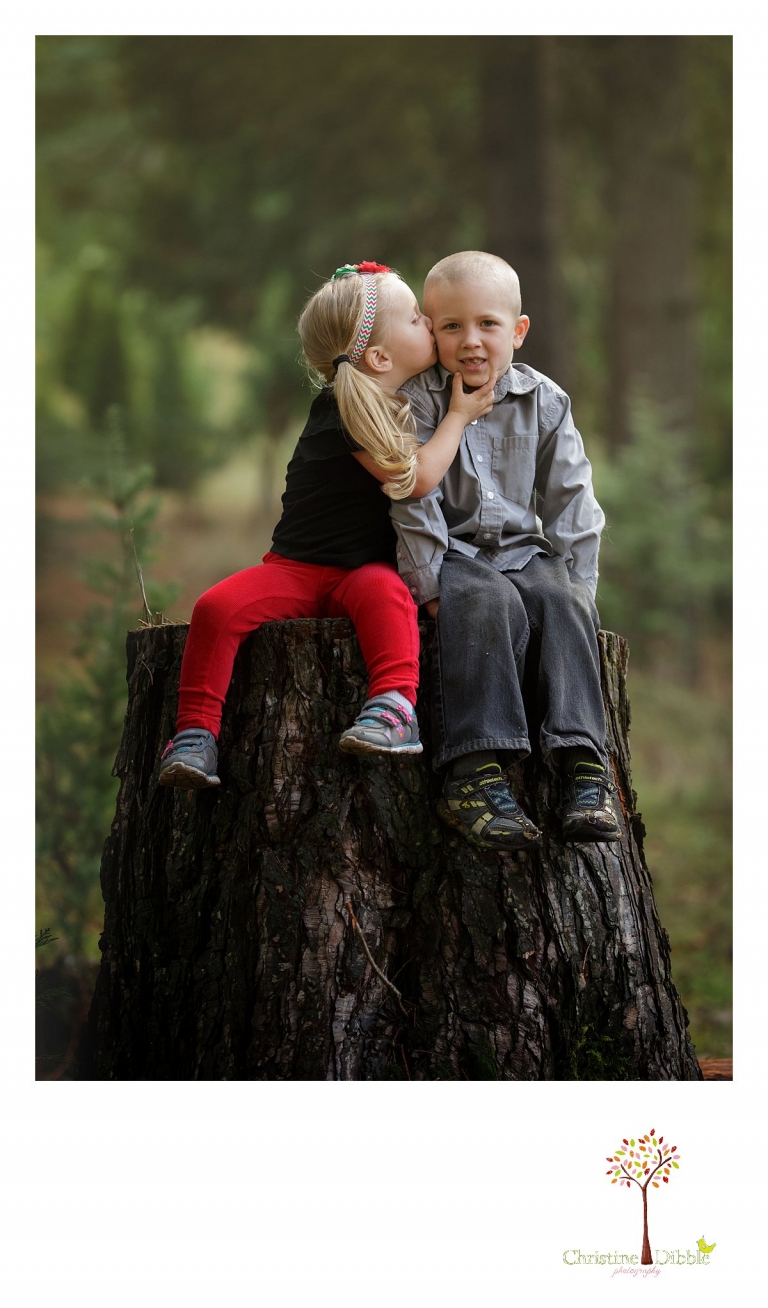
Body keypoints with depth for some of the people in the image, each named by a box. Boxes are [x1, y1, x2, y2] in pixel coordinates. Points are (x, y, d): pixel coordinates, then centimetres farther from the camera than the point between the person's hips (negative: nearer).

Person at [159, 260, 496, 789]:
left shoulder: (405, 404, 9)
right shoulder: (343, 411, -14)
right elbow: (415, 477, -21)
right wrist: (459, 415, -10)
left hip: (367, 569, 3)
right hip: (298, 568, -3)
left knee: (384, 592, -35)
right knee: (217, 607, -26)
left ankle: (397, 707, -46)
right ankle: (196, 731, -20)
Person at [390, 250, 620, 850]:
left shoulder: (544, 402, 5)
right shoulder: (418, 401, -5)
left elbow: (571, 498, 7)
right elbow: (414, 497, -9)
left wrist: (576, 579, 0)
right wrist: (425, 582, -15)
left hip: (524, 550, 4)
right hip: (453, 554, -4)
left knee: (564, 602, -26)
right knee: (491, 602, -33)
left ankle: (582, 762, -31)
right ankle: (475, 771, -39)